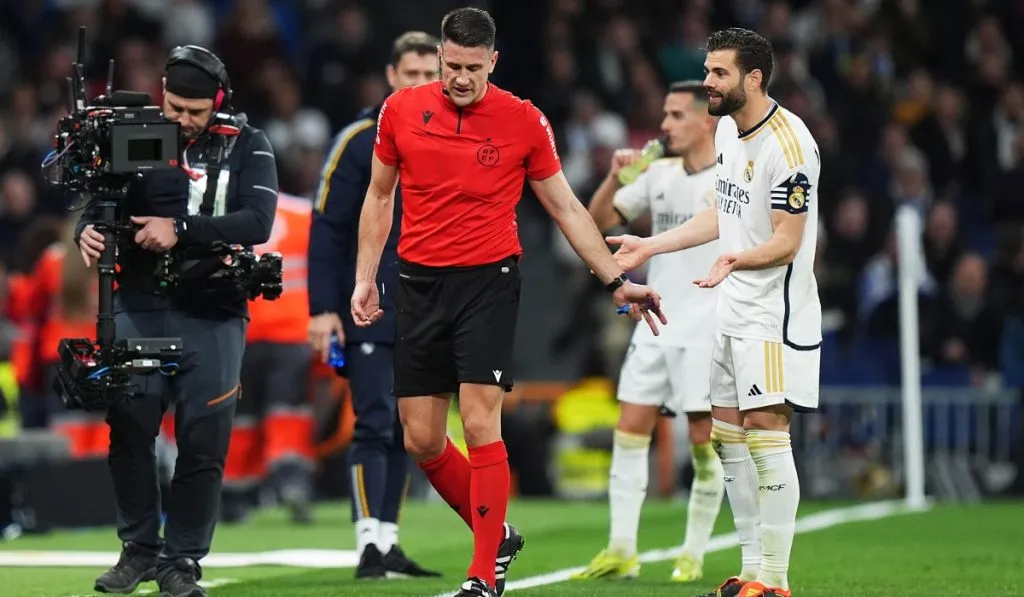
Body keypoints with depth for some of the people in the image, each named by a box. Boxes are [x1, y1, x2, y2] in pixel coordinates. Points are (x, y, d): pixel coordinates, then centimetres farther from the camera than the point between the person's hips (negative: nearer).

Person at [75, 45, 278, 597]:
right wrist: (88, 230, -21)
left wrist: (181, 231, -23)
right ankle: (139, 548, 15)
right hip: (139, 308, 2)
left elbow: (257, 222, -14)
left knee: (203, 442, -1)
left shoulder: (246, 146, -1)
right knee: (128, 430, 0)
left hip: (212, 317, -2)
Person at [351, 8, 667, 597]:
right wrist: (365, 277, 9)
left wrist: (617, 281, 2)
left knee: (480, 425, -12)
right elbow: (380, 197, 14)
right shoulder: (402, 110, 2)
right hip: (419, 283, 3)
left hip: (488, 282, -3)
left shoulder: (524, 121, -3)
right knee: (422, 439, 3)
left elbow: (566, 207, 5)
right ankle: (496, 536, 25)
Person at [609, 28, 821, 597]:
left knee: (766, 432, -13)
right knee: (728, 435, 10)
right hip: (735, 313, 10)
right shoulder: (727, 128, 10)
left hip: (776, 310, -10)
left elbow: (786, 242, -20)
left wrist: (736, 260, -38)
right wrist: (651, 246, 21)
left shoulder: (787, 143, -19)